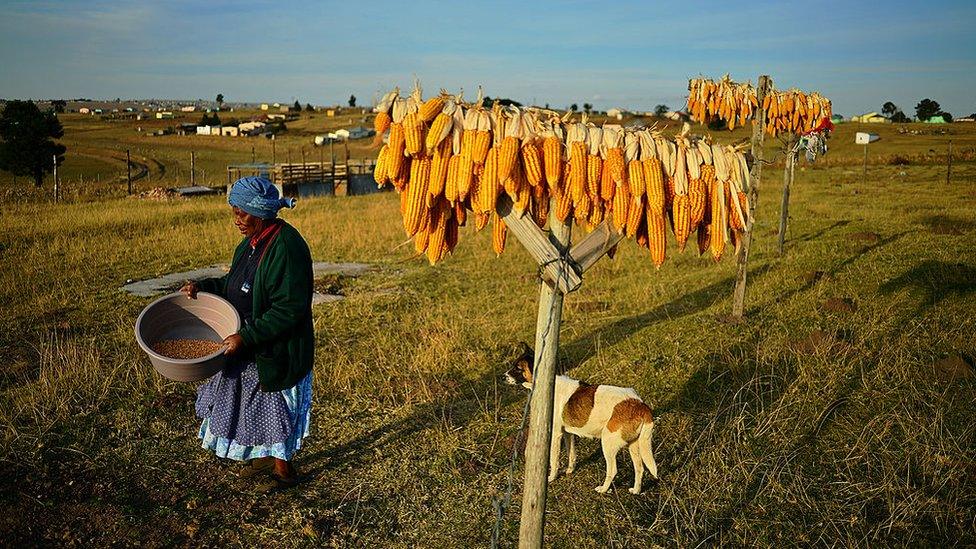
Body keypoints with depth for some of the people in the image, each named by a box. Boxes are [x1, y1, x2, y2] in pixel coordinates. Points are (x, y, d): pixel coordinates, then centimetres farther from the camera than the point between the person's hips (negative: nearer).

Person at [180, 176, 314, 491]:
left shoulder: (286, 247, -27)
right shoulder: (253, 241, 3)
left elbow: (289, 309, -28)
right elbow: (236, 284, 17)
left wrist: (246, 337, -27)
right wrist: (203, 287, 2)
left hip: (278, 349, -9)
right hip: (251, 345, 9)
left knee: (275, 405, 8)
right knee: (255, 402, 22)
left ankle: (284, 469, 29)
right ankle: (267, 456, 43)